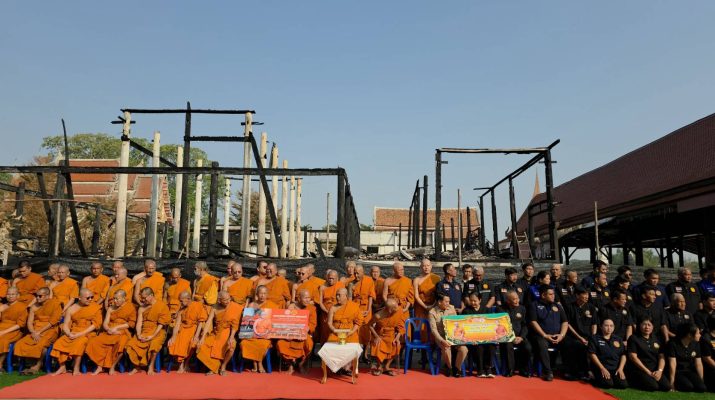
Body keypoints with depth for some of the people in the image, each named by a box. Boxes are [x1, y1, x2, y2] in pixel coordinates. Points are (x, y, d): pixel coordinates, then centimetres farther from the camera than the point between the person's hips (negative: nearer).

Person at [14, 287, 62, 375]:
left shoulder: (55, 303, -3)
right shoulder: (34, 306, 13)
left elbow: (53, 321, -10)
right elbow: (29, 322, 6)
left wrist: (39, 332, -16)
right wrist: (33, 332, -13)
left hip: (50, 330, -6)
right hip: (35, 331, 6)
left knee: (41, 344, -34)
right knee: (20, 344, -17)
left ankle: (38, 366, -11)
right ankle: (37, 364, -6)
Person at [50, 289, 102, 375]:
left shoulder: (96, 307, 0)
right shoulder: (71, 309, 7)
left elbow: (95, 324, -7)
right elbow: (65, 325, 5)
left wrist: (80, 334, -16)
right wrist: (69, 334, -17)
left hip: (88, 333, -3)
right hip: (73, 333, 4)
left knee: (79, 343, -34)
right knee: (59, 343, -23)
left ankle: (76, 368, -22)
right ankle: (62, 367, -8)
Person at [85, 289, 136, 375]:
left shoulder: (130, 307, 2)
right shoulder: (111, 308, 16)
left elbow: (132, 324, -2)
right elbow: (105, 324, 10)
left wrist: (116, 327, -9)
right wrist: (109, 329, -12)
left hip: (123, 332, -5)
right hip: (110, 332, 5)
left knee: (120, 343, -37)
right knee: (93, 342, -19)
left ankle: (112, 367, -18)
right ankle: (99, 366, -8)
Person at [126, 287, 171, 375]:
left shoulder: (162, 306, -6)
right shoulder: (142, 307, 12)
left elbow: (161, 325, -9)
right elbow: (139, 322, 4)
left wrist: (152, 336, -19)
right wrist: (139, 335, -13)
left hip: (157, 333, -5)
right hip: (144, 332, 5)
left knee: (154, 344, -35)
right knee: (131, 343, -22)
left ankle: (151, 366, -10)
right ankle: (137, 366, -3)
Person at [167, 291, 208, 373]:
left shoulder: (198, 306, -9)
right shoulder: (181, 309, 8)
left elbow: (200, 322, -12)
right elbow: (177, 323, 1)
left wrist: (196, 336, -20)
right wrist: (173, 336, -11)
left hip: (194, 329, -5)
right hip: (183, 330, 5)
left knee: (192, 343, -29)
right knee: (172, 343, -18)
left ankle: (185, 364, -4)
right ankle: (181, 364, -2)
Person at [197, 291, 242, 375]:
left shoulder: (234, 307, -12)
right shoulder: (215, 308, -5)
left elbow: (234, 325, -13)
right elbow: (208, 322, -10)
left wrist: (231, 337, -27)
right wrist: (203, 338, -20)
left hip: (228, 333, -3)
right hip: (216, 333, 3)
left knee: (231, 346, -32)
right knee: (200, 346, -16)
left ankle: (223, 366, -4)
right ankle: (215, 366, 1)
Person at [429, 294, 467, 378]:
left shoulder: (451, 308, 6)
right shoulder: (432, 312, -7)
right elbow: (434, 329, -12)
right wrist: (442, 340, -26)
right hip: (441, 337, -4)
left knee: (464, 349, -23)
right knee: (446, 349, -33)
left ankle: (456, 368, 4)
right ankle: (449, 367, 1)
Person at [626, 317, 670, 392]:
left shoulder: (656, 340, 17)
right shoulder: (634, 338, 0)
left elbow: (661, 357, 11)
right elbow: (633, 357, -8)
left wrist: (660, 370, -8)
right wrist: (648, 372, -13)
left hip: (655, 370, 5)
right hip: (639, 370, -5)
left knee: (667, 386, -19)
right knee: (653, 386, -28)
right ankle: (635, 383, -2)